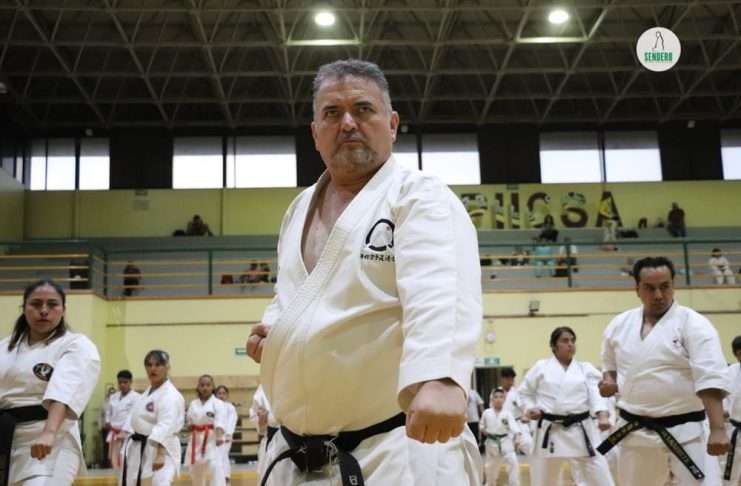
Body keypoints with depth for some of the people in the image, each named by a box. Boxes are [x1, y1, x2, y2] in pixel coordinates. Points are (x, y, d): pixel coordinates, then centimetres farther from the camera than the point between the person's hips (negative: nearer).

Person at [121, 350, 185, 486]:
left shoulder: (170, 395, -18)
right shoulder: (148, 392, 13)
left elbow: (166, 427, -29)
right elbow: (135, 420, 17)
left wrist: (160, 455, -39)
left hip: (160, 449, -10)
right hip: (139, 449, 10)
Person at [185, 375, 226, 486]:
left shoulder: (218, 403, -7)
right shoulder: (193, 404, 10)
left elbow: (220, 423, -21)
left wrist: (219, 437, -38)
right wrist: (190, 425, -4)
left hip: (212, 441, -6)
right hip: (196, 441, 6)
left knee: (216, 470, -19)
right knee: (196, 472, 16)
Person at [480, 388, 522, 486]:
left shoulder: (507, 413, -9)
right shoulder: (486, 413, -2)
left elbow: (513, 425, -23)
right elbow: (482, 426, 14)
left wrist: (517, 435, -37)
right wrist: (483, 431, -4)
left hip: (505, 442, -2)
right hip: (492, 442, 2)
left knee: (513, 463, -14)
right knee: (490, 466, 16)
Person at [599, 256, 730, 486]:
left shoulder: (693, 324, -11)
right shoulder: (619, 324, 5)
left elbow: (710, 379, -19)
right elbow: (610, 365, 21)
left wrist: (718, 429, -27)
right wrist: (608, 381, -2)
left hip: (684, 431, -5)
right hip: (635, 432, 5)